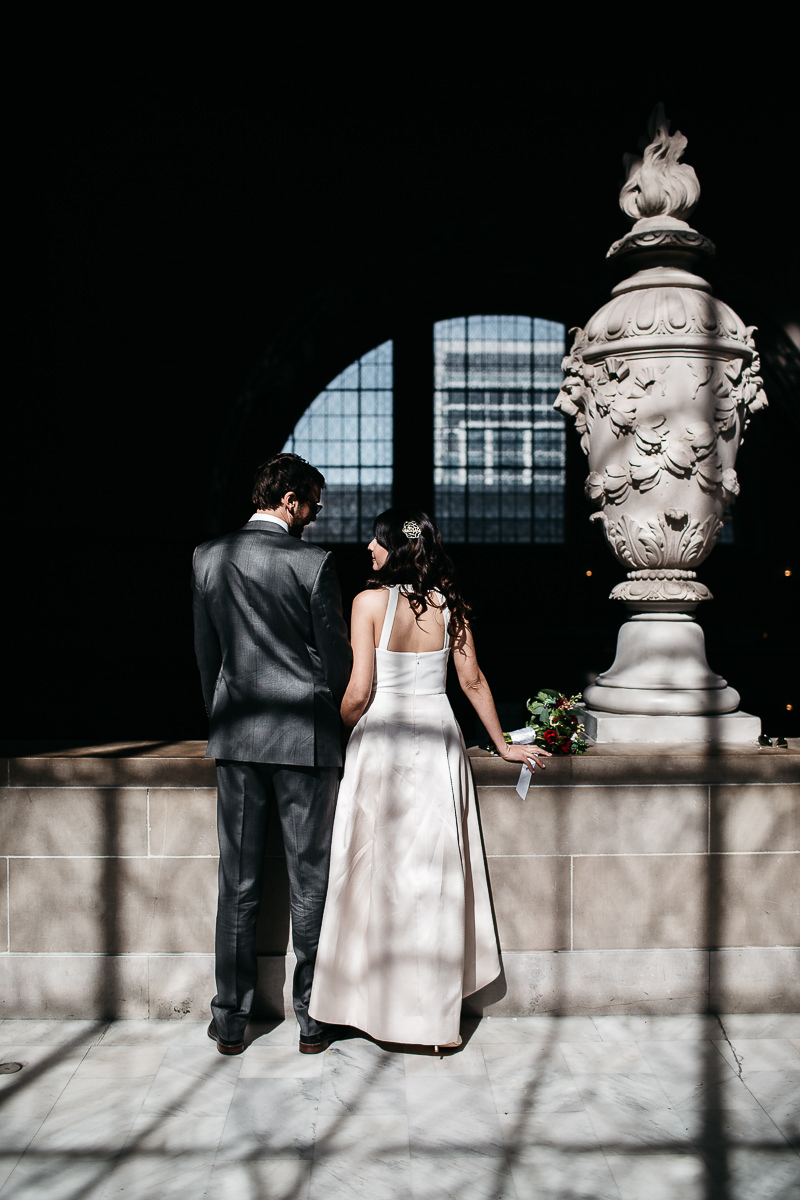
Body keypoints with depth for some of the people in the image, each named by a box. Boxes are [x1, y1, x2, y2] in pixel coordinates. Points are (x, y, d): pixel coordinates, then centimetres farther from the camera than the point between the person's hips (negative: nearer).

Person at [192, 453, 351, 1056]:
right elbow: (336, 656, -6)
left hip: (236, 735, 4)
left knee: (238, 883, 11)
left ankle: (230, 1019, 21)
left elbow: (206, 651, 8)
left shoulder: (209, 557, 3)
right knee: (310, 881, 9)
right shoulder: (313, 562, -11)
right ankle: (313, 1017, 20)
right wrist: (337, 719, 11)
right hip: (306, 735, -3)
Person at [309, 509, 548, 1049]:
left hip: (381, 743, -4)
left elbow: (359, 692, -12)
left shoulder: (371, 601, -11)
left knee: (377, 871, 9)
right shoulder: (449, 604, 1)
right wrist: (503, 744, 16)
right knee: (435, 873, 13)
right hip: (438, 739, 4)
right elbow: (473, 681, 5)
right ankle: (433, 1010, 24)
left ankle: (377, 1003, 21)